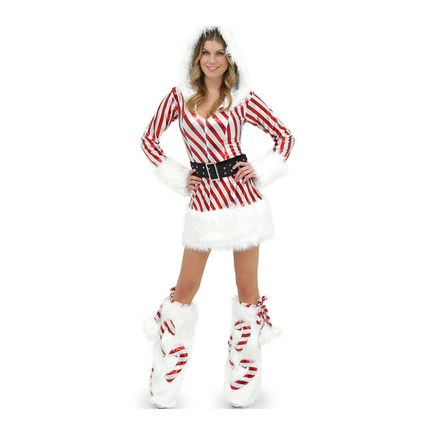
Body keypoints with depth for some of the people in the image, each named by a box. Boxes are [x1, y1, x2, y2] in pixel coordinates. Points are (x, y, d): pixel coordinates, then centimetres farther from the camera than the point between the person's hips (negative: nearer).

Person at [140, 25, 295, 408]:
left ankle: (243, 386, 21)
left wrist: (262, 170, -2)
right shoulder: (180, 96, 6)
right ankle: (163, 389, 20)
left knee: (248, 289, 6)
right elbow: (149, 139, 12)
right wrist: (176, 177, 4)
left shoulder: (244, 99, 3)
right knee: (185, 289, 5)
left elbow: (284, 136, 10)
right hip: (203, 200, 1)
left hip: (242, 197, -1)